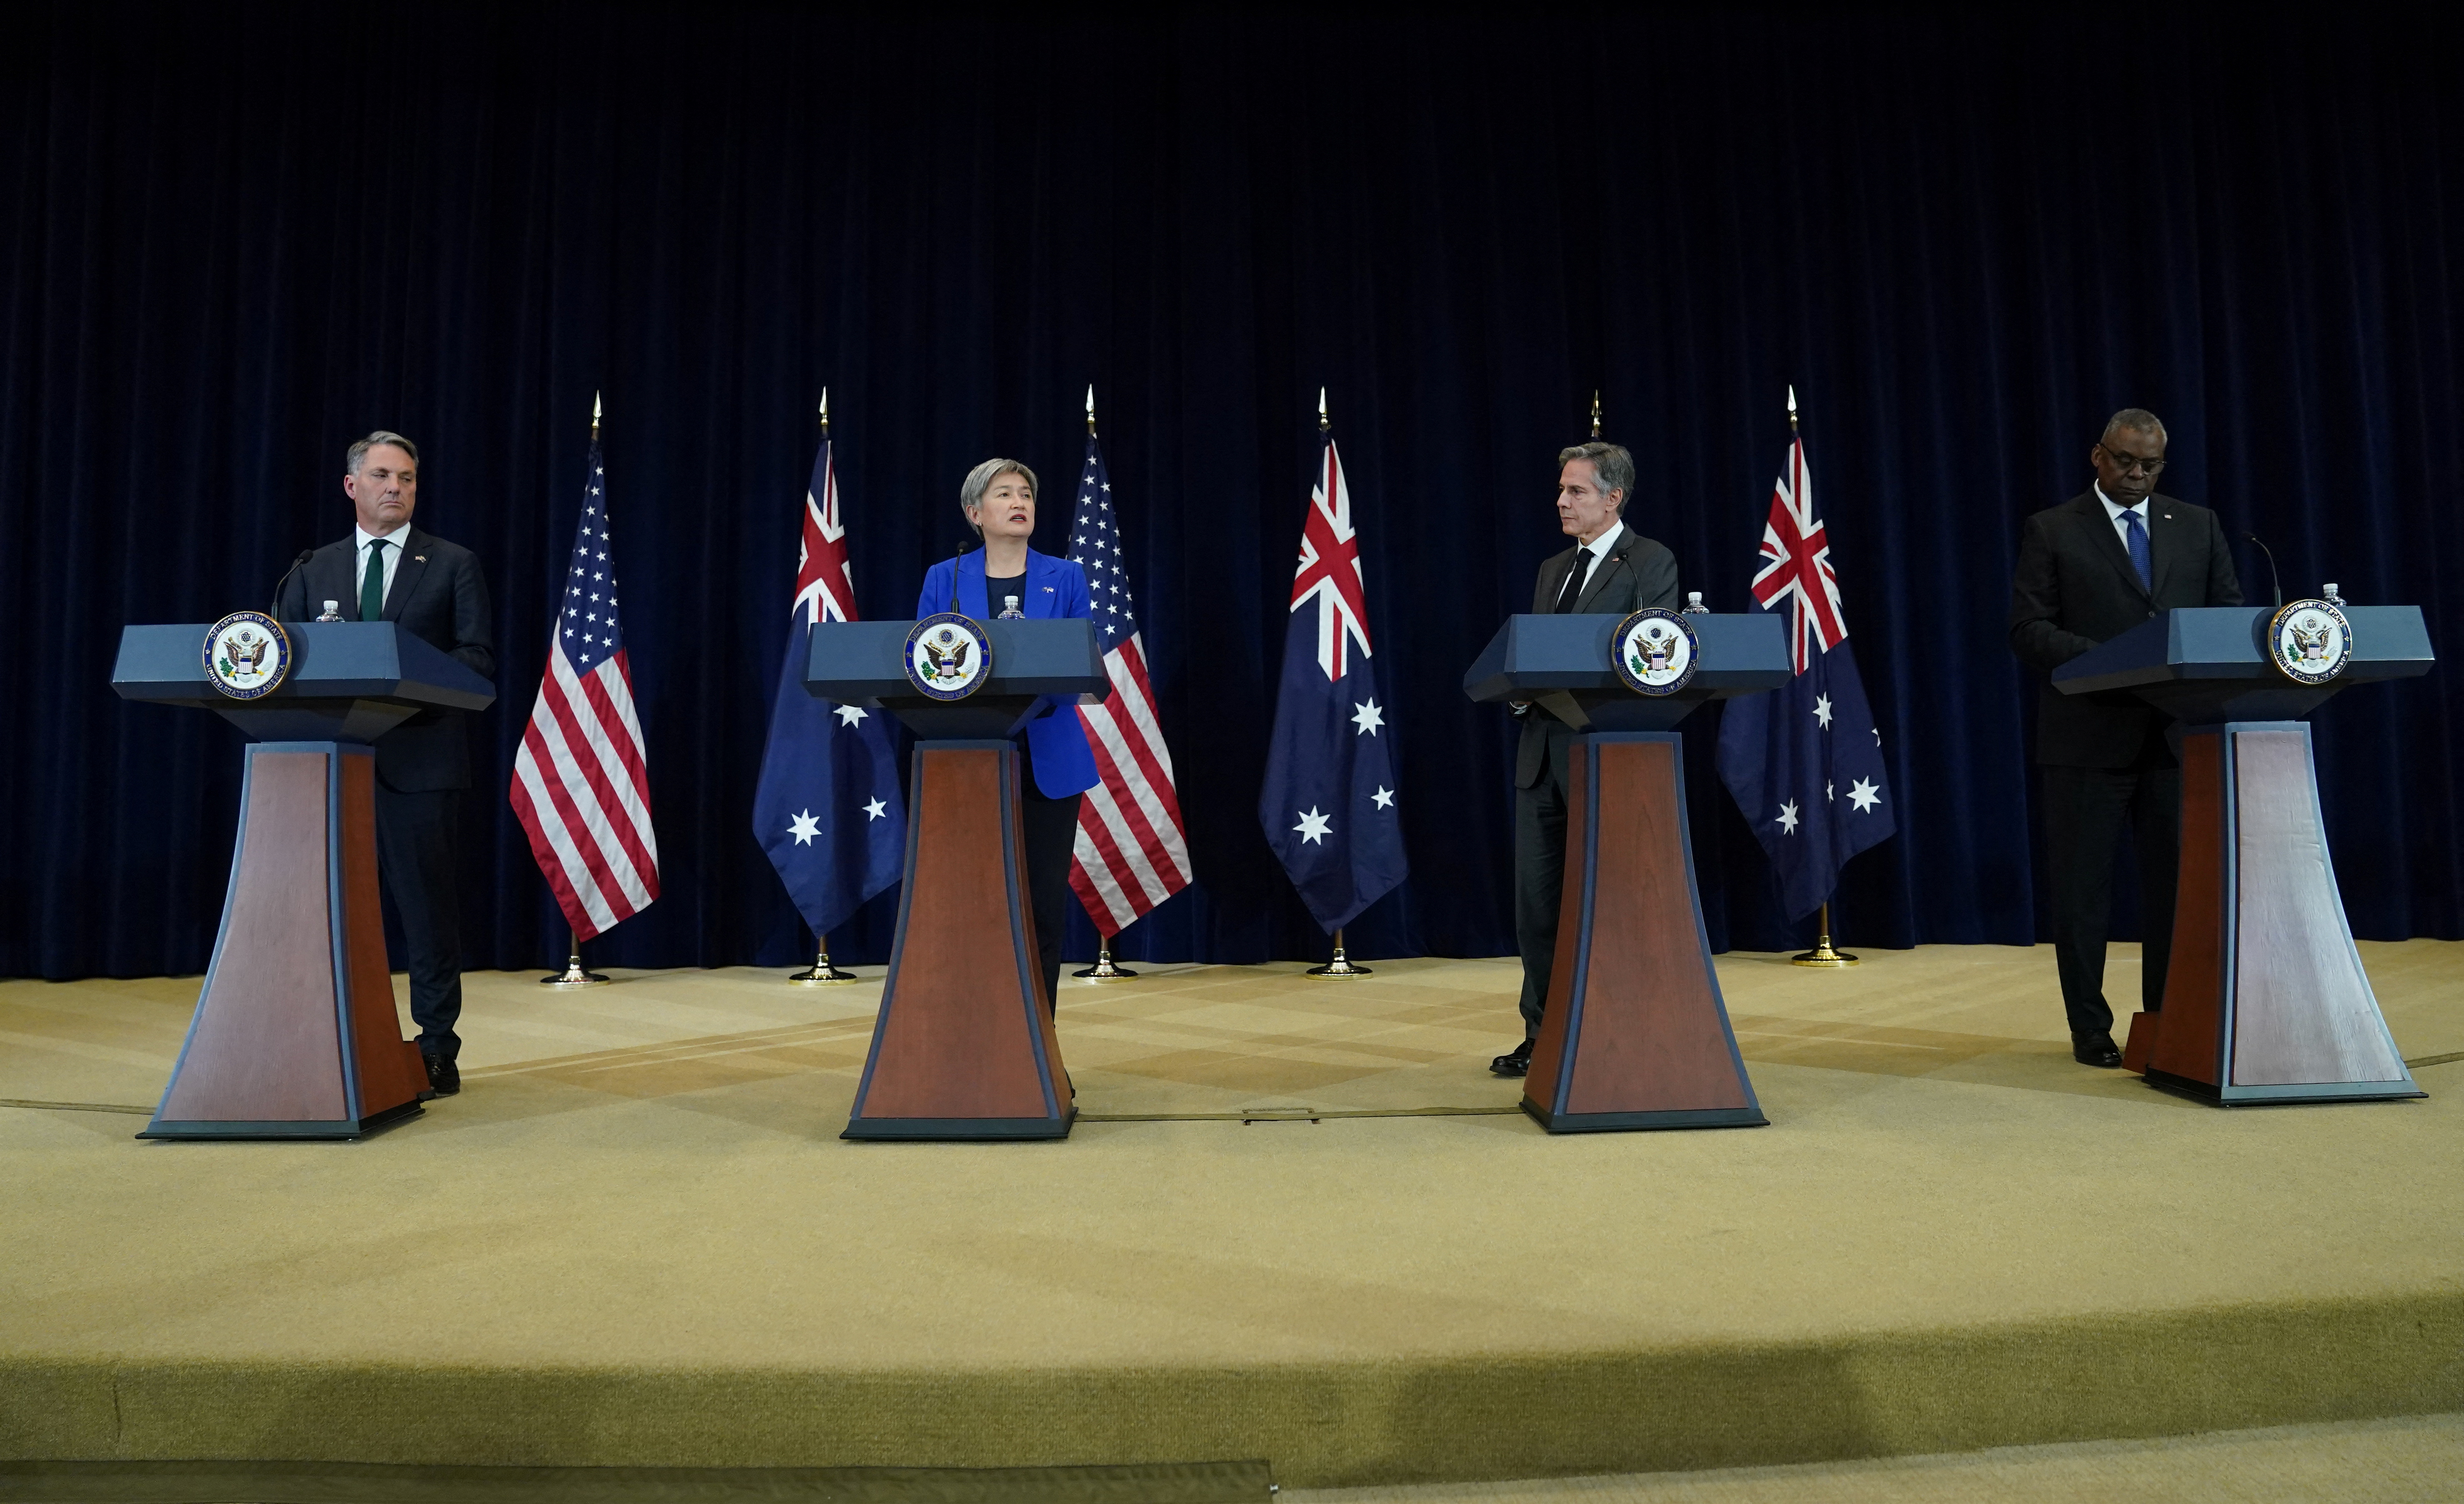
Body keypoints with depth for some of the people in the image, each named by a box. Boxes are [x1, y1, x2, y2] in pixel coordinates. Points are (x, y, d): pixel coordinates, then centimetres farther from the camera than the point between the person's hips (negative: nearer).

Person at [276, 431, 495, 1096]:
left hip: (419, 759, -3)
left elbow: (479, 657, -1)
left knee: (429, 910, -1)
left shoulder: (454, 565, 6)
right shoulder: (314, 569, 16)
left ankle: (437, 1052, 7)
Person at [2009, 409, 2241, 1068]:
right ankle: (2090, 1029, 13)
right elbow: (2028, 629, -5)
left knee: (2179, 879, 6)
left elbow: (2231, 612, 12)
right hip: (2089, 735, -3)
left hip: (2178, 733, 3)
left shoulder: (2198, 526, 14)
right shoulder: (2052, 530, 2)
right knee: (2083, 887, 3)